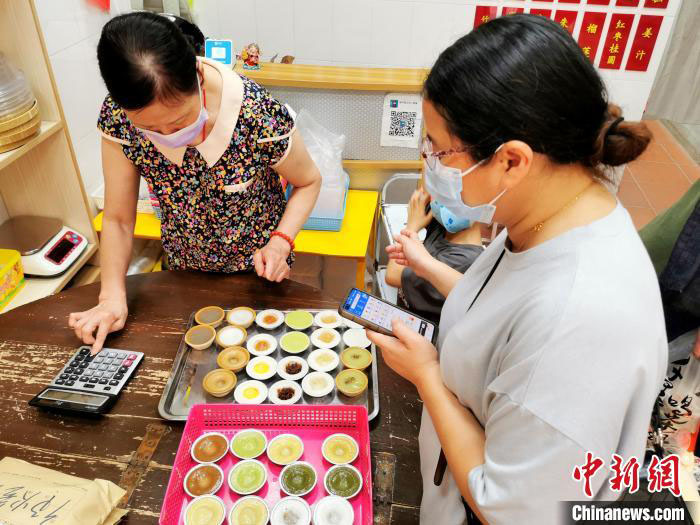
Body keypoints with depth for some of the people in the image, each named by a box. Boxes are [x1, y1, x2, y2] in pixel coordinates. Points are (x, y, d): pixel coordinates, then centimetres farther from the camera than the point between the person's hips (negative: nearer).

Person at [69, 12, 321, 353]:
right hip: (184, 271, 3)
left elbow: (308, 181, -14)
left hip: (257, 266, -2)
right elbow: (118, 219, -13)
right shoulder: (117, 117, -23)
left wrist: (281, 240, -28)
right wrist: (113, 295, -24)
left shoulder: (259, 114, -33)